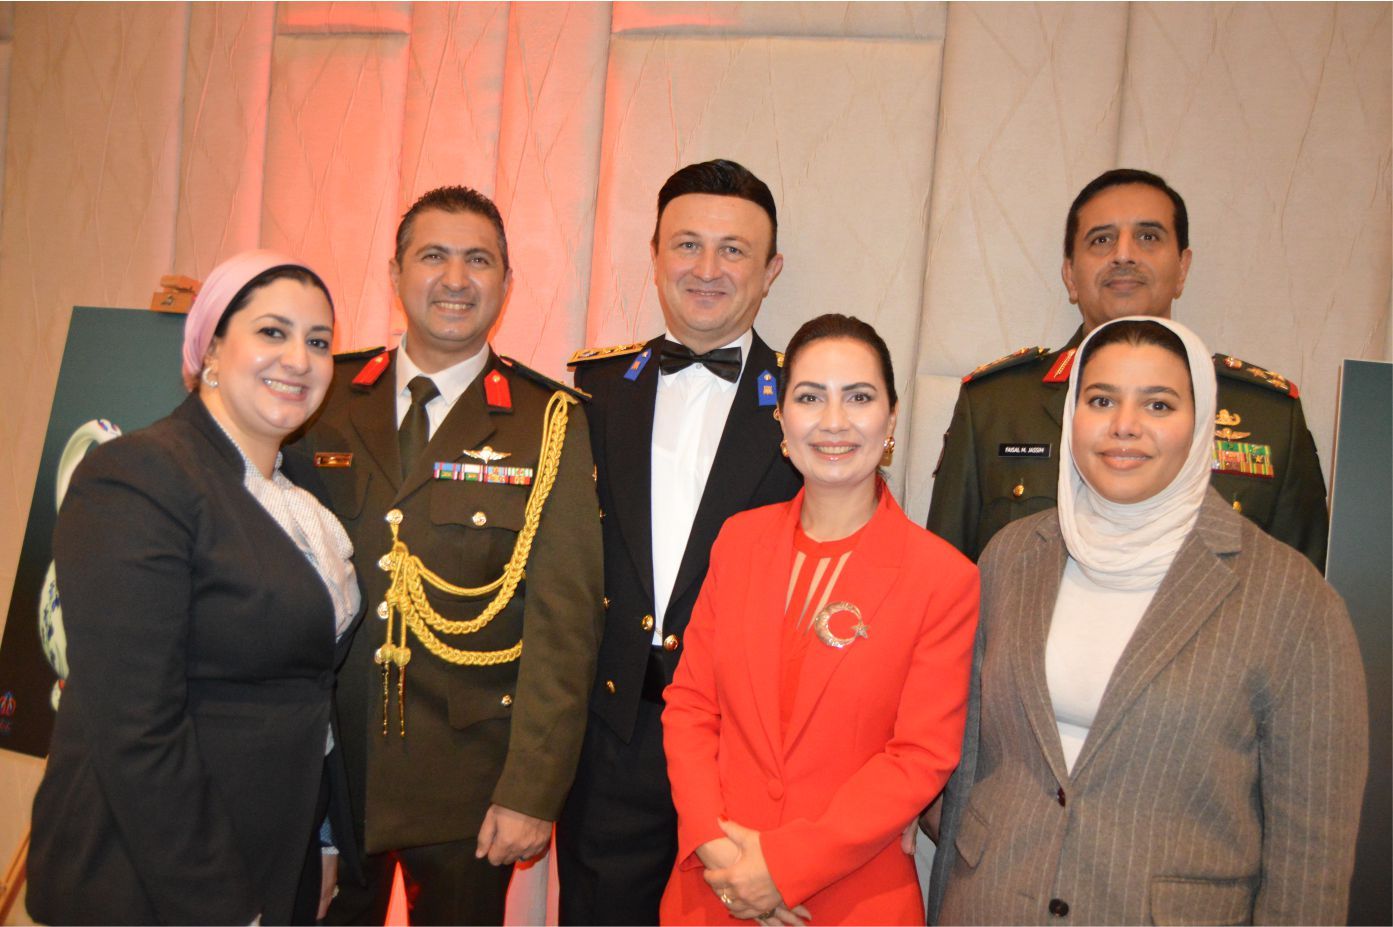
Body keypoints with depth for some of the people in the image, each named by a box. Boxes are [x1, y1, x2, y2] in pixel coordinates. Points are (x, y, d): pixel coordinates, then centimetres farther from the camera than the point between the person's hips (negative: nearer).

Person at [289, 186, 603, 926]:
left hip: (465, 788, -2)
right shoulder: (325, 400, 3)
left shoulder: (551, 428, -6)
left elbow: (563, 626, -9)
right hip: (320, 770, 3)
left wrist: (531, 792, -12)